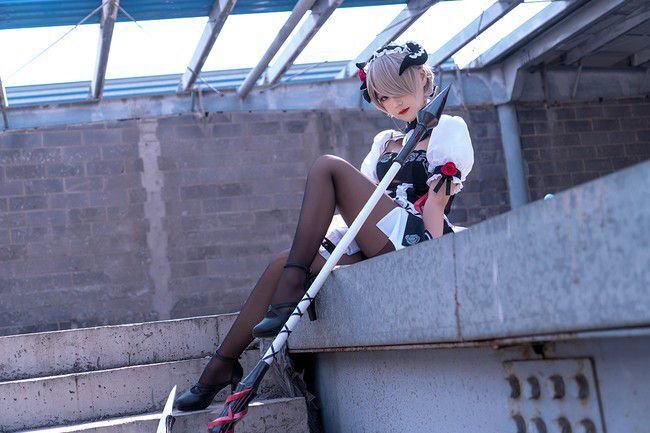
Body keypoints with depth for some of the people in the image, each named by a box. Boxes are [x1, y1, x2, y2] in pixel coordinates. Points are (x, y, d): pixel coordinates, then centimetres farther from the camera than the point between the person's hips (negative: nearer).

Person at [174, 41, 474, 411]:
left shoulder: (450, 128, 8)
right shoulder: (385, 142, 27)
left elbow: (438, 200, -7)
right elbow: (362, 203, 15)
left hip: (414, 239, -7)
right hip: (372, 247, 7)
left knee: (328, 167, -16)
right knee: (284, 264, -7)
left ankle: (289, 296, -21)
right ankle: (220, 367, -6)